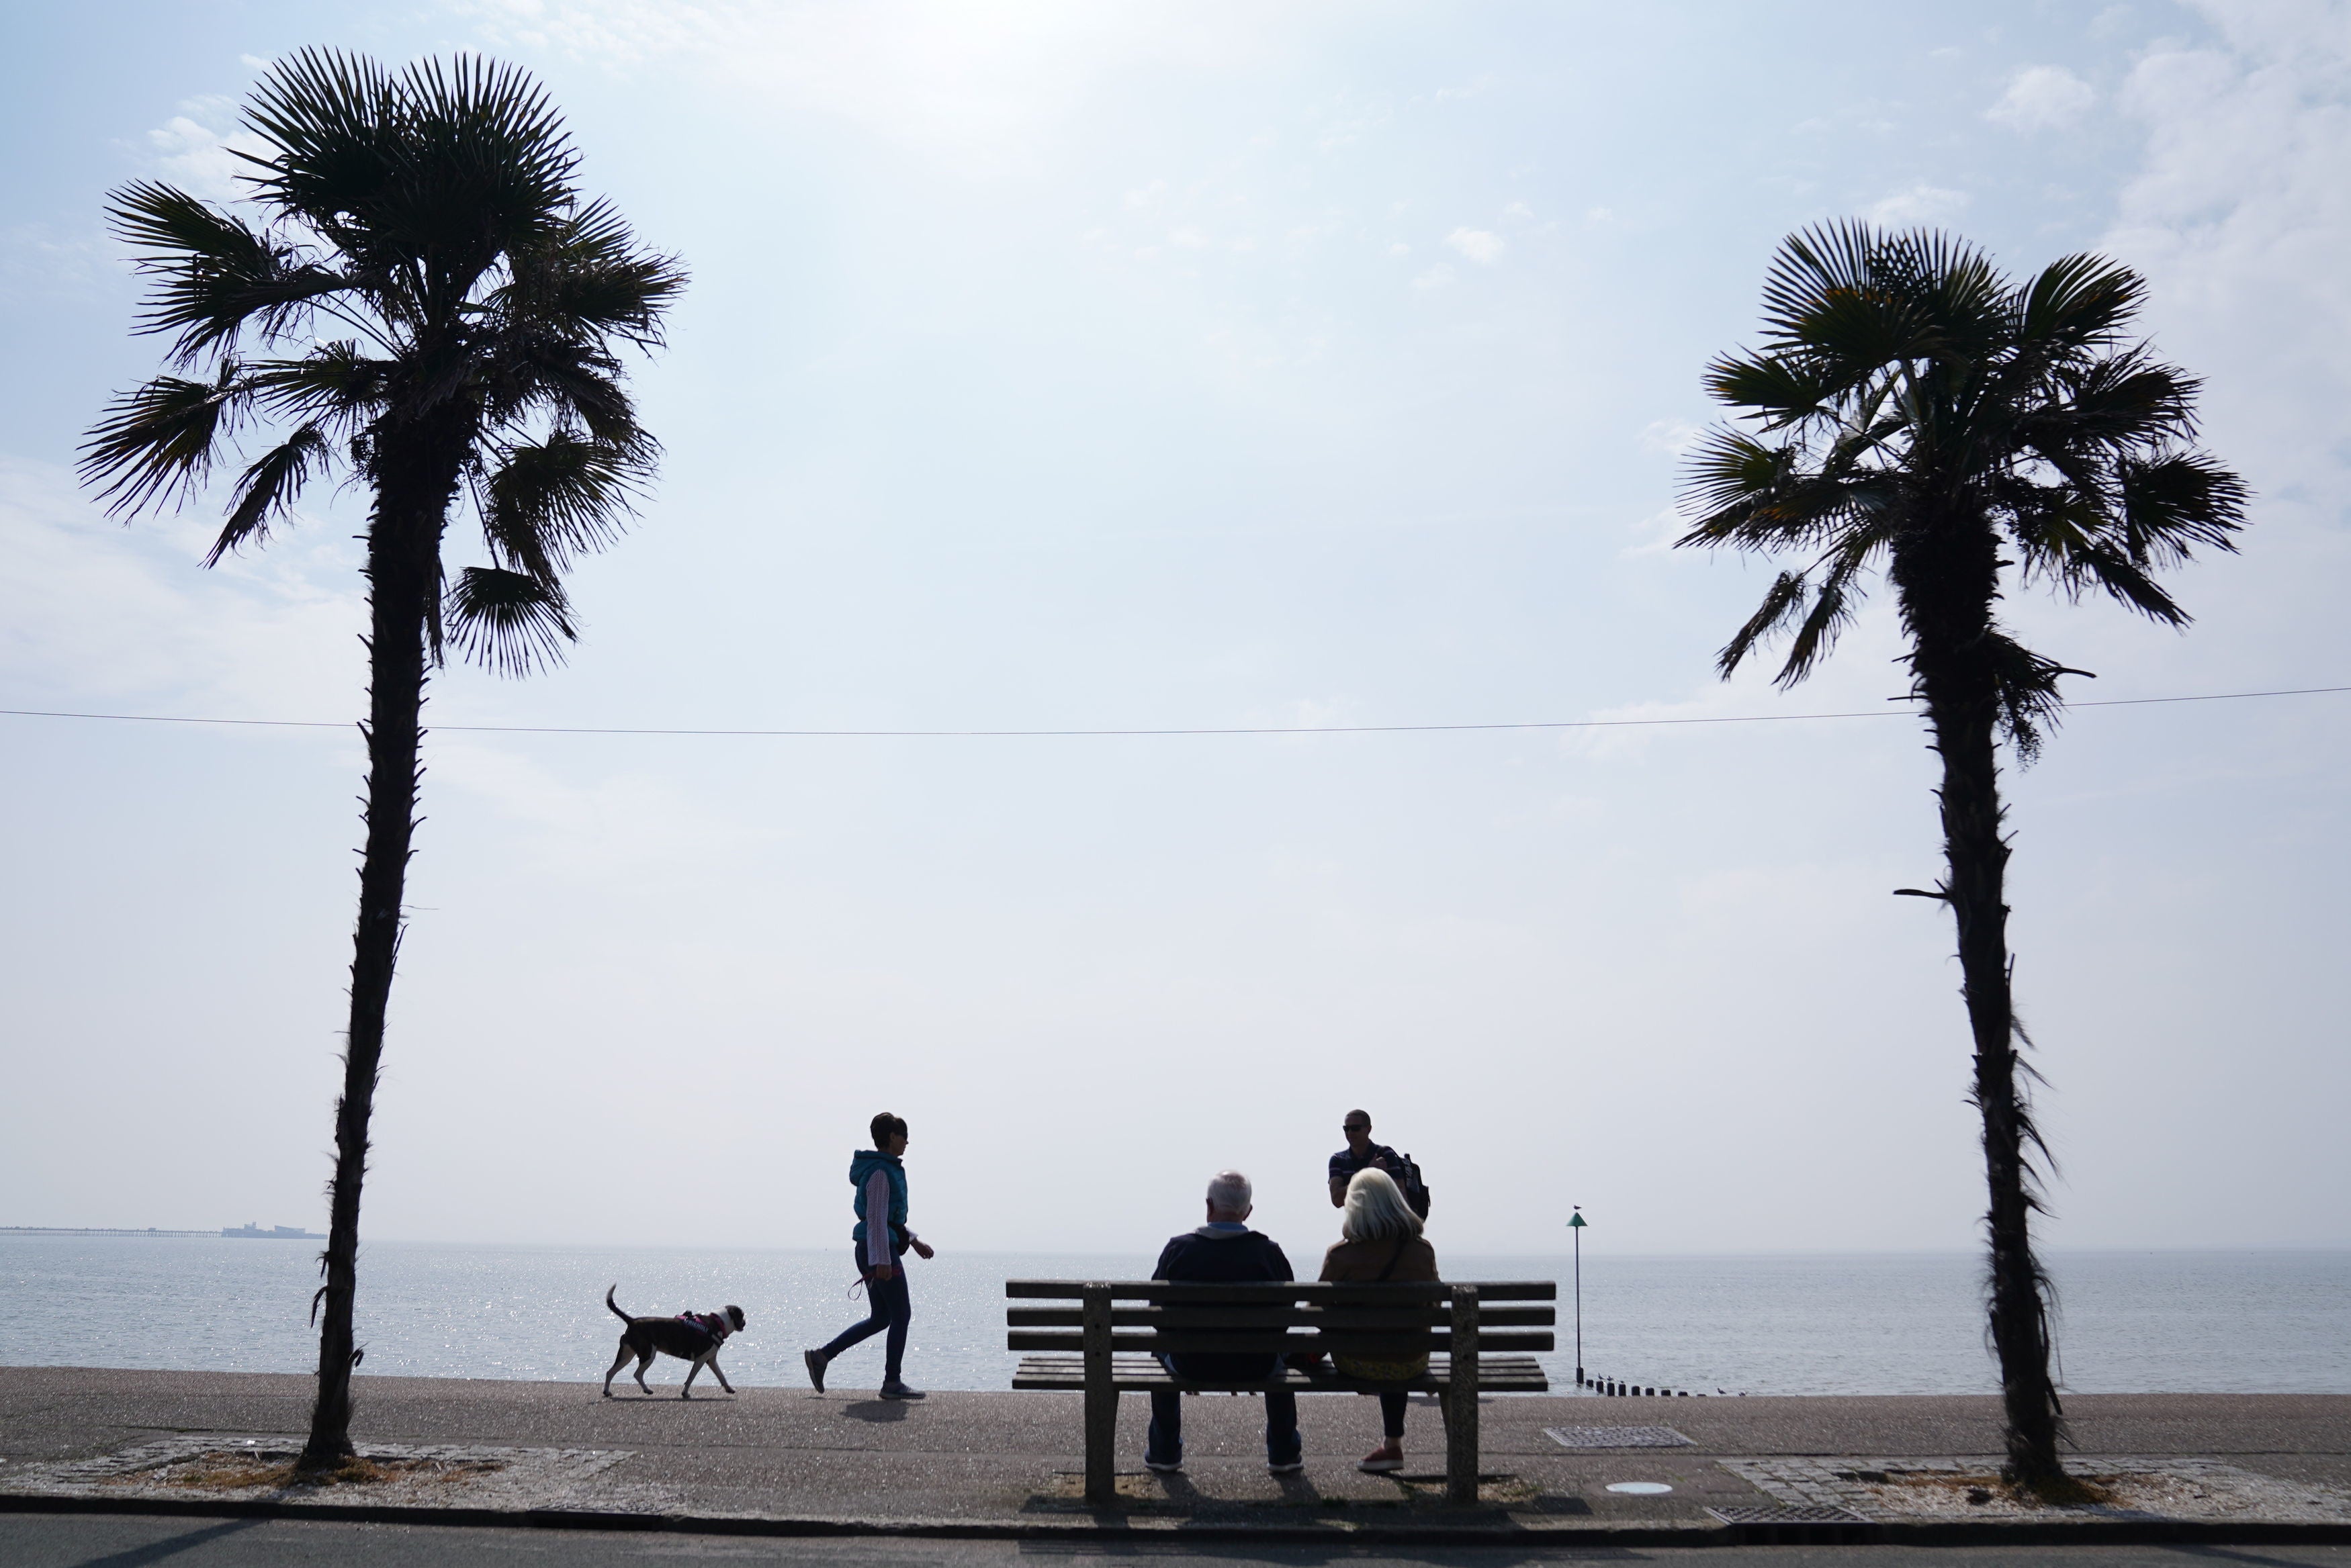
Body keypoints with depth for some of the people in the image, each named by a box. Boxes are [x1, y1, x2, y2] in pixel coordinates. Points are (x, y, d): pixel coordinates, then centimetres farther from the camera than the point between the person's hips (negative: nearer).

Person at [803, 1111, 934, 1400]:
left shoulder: (885, 1169, 18)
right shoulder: (881, 1172, -14)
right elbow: (876, 1219, -20)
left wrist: (914, 1240, 25)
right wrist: (882, 1260, -23)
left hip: (872, 1251, 10)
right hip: (879, 1250, -10)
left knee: (880, 1318, 13)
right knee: (902, 1314, -3)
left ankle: (821, 1356, 14)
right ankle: (892, 1383, 2)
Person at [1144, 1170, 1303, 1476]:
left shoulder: (1178, 1248, -12)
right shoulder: (1269, 1251, -11)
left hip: (1191, 1364, 0)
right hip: (1256, 1367, 0)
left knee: (1163, 1346, 35)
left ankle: (1164, 1452, 42)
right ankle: (1284, 1454, 39)